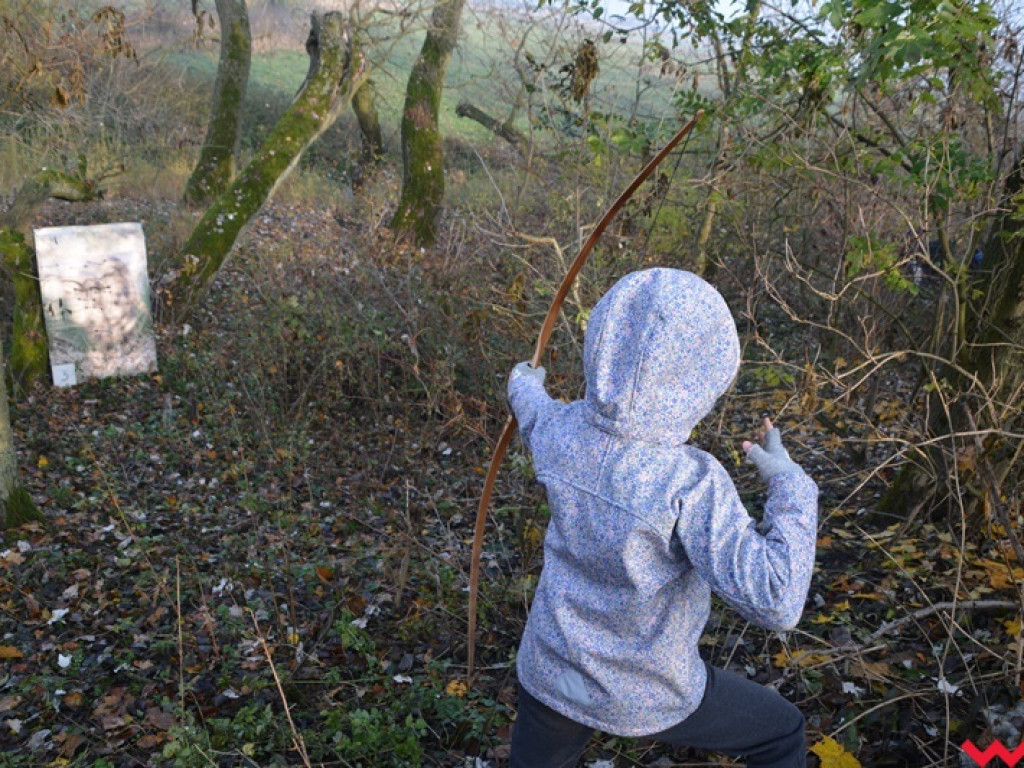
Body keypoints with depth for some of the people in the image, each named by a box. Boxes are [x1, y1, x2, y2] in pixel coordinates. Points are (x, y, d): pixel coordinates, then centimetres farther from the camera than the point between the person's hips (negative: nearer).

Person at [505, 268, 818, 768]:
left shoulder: (558, 431, -16)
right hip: (647, 697, -3)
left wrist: (523, 386, 33)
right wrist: (788, 485, -18)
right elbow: (774, 601, -30)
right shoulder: (689, 483, -32)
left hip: (550, 673, 4)